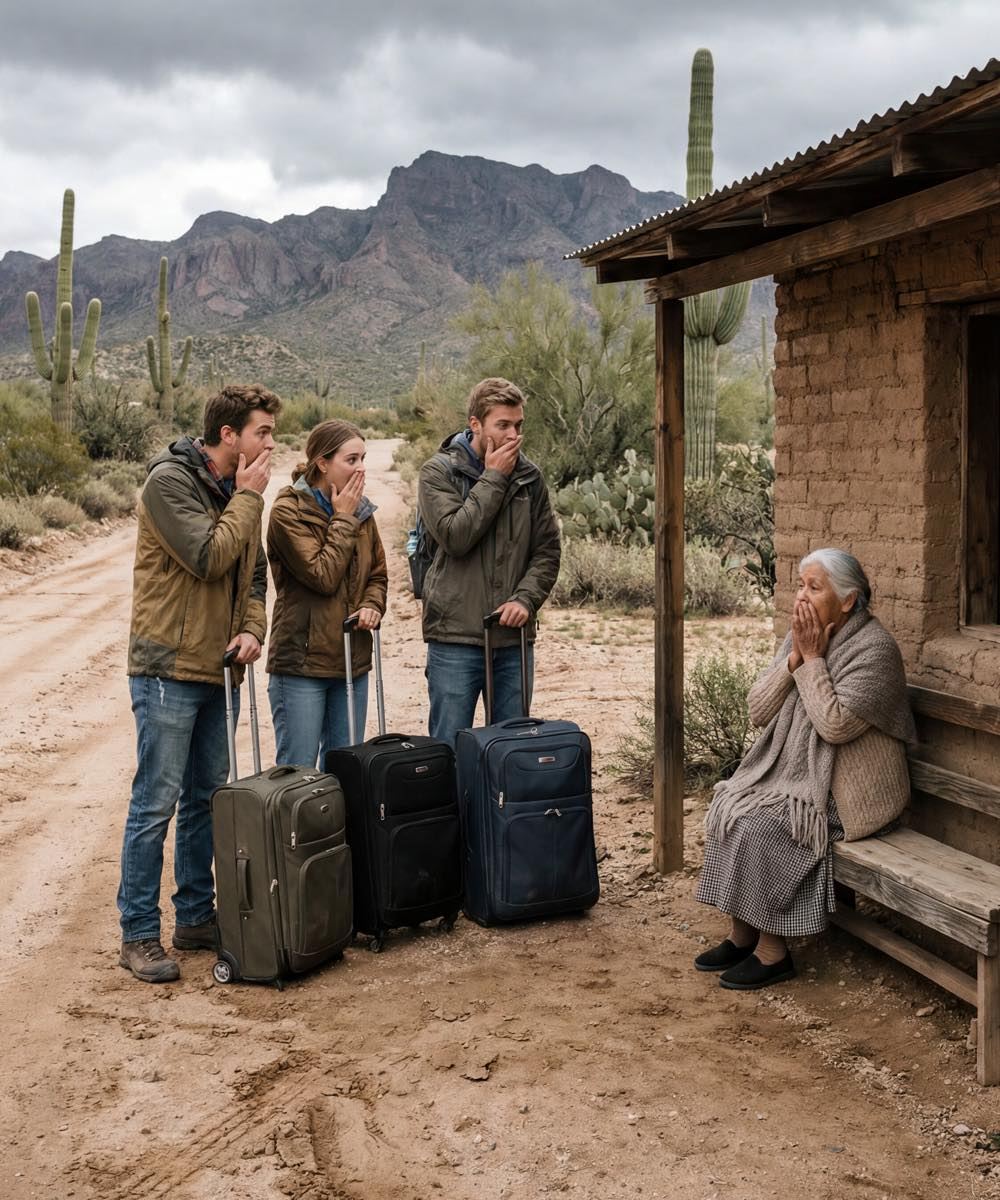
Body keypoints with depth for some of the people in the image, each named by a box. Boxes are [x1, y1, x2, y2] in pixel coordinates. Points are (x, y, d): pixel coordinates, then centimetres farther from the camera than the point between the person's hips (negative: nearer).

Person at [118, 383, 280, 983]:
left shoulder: (238, 491, 12)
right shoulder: (170, 480, -12)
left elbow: (254, 576, 16)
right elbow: (208, 557, -22)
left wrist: (252, 629, -2)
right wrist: (248, 497, -12)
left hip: (218, 671, 8)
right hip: (169, 668, -8)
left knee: (207, 796, 14)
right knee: (156, 802, -4)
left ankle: (197, 917, 25)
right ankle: (139, 935, 4)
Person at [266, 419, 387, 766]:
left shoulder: (361, 510, 10)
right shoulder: (288, 511, -10)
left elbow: (378, 573, 18)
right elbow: (322, 576, -17)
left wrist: (372, 606, -3)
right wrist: (343, 520, -10)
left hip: (352, 660, 6)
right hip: (302, 662, -6)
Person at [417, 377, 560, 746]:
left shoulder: (529, 477, 9)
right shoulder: (439, 472, -3)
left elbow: (547, 550, 9)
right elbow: (455, 536, -18)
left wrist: (526, 598, -8)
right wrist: (493, 479, -13)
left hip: (514, 636, 4)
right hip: (456, 636, -4)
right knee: (450, 747, 1)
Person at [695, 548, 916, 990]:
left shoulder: (874, 648, -16)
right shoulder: (801, 635, 7)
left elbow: (836, 725, -25)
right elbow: (758, 711, 1)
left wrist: (813, 659, -18)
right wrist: (795, 658, -11)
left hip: (844, 792, -8)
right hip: (791, 773, 8)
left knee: (758, 826, -23)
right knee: (728, 807, -11)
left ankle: (772, 951, -10)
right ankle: (742, 935, -1)